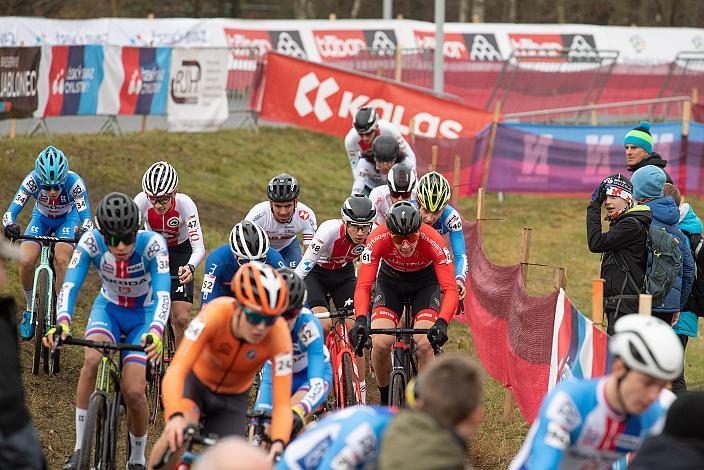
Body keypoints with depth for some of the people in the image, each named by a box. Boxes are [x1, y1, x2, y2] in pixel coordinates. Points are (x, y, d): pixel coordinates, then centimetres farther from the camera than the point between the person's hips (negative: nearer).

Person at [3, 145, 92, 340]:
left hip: (67, 218, -2)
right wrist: (9, 225, -54)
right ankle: (30, 310, 5)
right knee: (26, 262, -20)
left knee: (61, 259, -28)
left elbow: (86, 218, -36)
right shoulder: (32, 181, -32)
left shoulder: (74, 182, -35)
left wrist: (84, 232, -58)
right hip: (41, 218, 2)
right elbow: (11, 211, -32)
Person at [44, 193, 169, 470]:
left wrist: (155, 333, -56)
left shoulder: (152, 244, -31)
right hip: (109, 308, 1)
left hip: (144, 315, -1)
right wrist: (62, 323, -50)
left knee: (133, 392, -17)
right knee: (92, 359, -31)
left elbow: (163, 294, -38)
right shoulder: (92, 242, -26)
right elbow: (70, 286, -31)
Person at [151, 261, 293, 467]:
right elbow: (176, 370, -43)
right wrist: (175, 417, -61)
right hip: (196, 382, -2)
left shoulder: (279, 334, -31)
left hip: (233, 399, 2)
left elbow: (282, 404, -31)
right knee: (178, 433, -33)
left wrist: (278, 444, -50)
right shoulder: (216, 314, -35)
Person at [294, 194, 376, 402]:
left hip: (344, 274, 3)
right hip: (316, 274, -3)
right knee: (324, 326, -25)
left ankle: (361, 399, -5)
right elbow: (303, 268, -36)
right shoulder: (330, 231, -35)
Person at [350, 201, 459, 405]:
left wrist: (442, 322, -55)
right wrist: (361, 320, -53)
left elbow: (450, 289, -38)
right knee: (380, 343, -19)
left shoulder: (433, 241, -35)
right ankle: (385, 400, 6)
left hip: (425, 284, -1)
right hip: (390, 283, 1)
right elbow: (363, 286, -35)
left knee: (424, 344, -23)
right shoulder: (378, 239, -33)